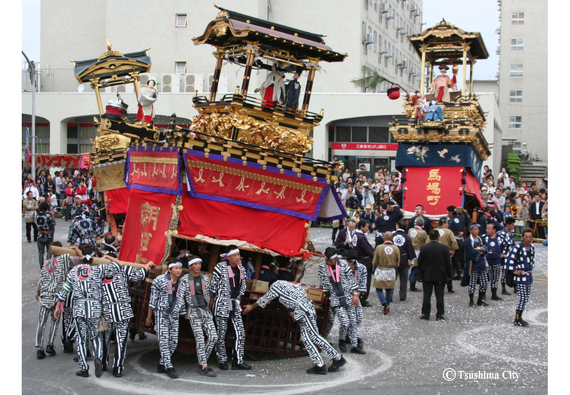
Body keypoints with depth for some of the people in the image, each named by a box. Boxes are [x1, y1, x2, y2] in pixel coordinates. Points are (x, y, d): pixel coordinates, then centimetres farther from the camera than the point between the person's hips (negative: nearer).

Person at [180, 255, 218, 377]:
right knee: (200, 339, -8)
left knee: (213, 337, -3)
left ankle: (202, 360, 15)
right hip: (193, 312, -5)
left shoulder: (205, 279, 11)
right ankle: (204, 368, -4)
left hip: (205, 310, 5)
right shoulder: (184, 280, -4)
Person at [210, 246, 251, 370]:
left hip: (235, 304, 6)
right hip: (222, 304, -6)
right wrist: (210, 304, 1)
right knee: (221, 333, 0)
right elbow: (213, 286, -3)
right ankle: (222, 361, 9)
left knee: (240, 333, -1)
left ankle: (238, 361, 4)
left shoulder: (241, 268, 10)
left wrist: (238, 300, 13)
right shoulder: (220, 267, -8)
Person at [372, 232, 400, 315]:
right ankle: (387, 306, 18)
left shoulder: (379, 248, -13)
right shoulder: (396, 249, -6)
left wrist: (375, 267, 17)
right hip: (391, 272, 3)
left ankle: (385, 304, -9)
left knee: (379, 289, 8)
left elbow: (375, 262, -5)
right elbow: (397, 263, 4)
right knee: (389, 290, 16)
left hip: (380, 271, -2)